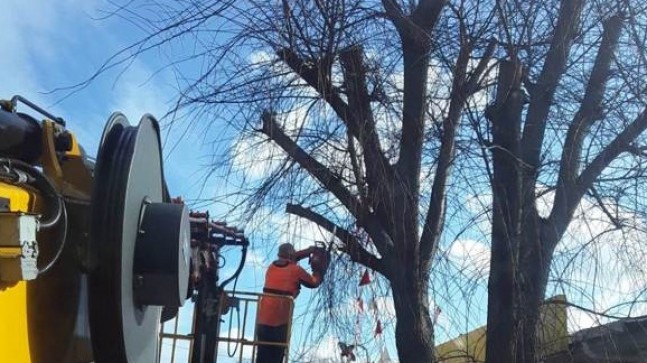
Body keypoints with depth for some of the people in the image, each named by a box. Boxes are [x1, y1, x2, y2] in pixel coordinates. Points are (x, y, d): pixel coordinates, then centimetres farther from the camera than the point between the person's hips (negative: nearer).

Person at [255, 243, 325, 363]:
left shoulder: (271, 267, 14)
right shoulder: (295, 270, -1)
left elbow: (287, 260, 34)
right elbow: (314, 283, 13)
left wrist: (308, 251, 36)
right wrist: (319, 271, 31)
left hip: (263, 318, 5)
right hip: (280, 319, -5)